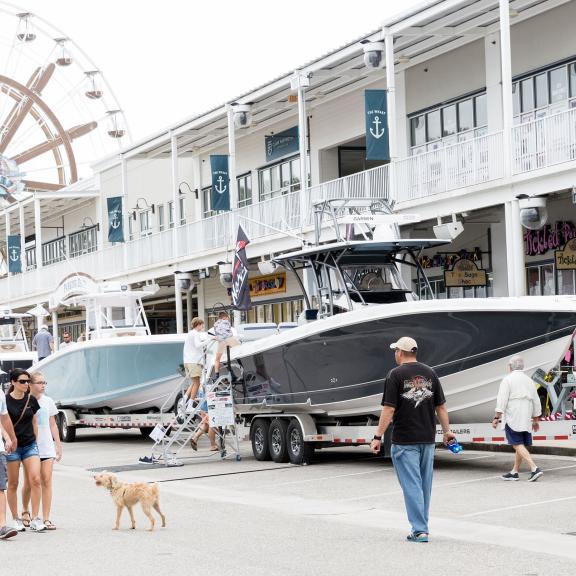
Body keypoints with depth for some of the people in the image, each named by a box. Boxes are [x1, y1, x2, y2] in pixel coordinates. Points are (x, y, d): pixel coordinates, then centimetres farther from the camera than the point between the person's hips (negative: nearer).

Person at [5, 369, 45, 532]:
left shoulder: (31, 400, 5)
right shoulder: (6, 401, -7)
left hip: (30, 445, 3)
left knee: (35, 480, -10)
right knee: (13, 484, 5)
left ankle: (35, 519, -7)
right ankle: (16, 519, 16)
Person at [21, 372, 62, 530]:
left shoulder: (48, 401, 8)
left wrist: (58, 445, 12)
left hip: (46, 447, 2)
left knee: (46, 481, -5)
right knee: (29, 482, 5)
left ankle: (46, 519, -3)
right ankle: (25, 511, 31)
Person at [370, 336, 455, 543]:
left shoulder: (395, 374, -9)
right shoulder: (430, 373, 6)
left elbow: (388, 409, -13)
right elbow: (441, 407, 8)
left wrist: (378, 437, -10)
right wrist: (447, 431, 18)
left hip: (404, 440, -5)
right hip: (428, 439, 5)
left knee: (411, 485, -3)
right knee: (425, 484, 14)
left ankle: (419, 530, -7)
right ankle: (421, 526, 23)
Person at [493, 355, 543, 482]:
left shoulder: (508, 380, -5)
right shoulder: (529, 381, 14)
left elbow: (502, 400, -12)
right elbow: (536, 401, 17)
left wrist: (496, 417, -10)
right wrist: (535, 420, 25)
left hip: (512, 417, -7)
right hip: (526, 419, 7)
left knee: (518, 444, -8)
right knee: (521, 445, 12)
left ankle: (534, 468, -21)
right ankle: (514, 472, 16)